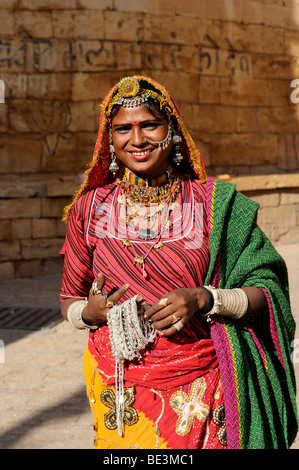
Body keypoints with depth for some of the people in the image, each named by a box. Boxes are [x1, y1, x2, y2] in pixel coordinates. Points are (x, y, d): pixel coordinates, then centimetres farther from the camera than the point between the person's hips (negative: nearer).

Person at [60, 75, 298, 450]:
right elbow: (70, 301, 10)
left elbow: (265, 290, -2)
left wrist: (204, 300, -19)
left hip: (199, 389, -1)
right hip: (120, 391, 1)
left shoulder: (214, 202, -3)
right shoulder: (91, 208, 1)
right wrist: (90, 313, -13)